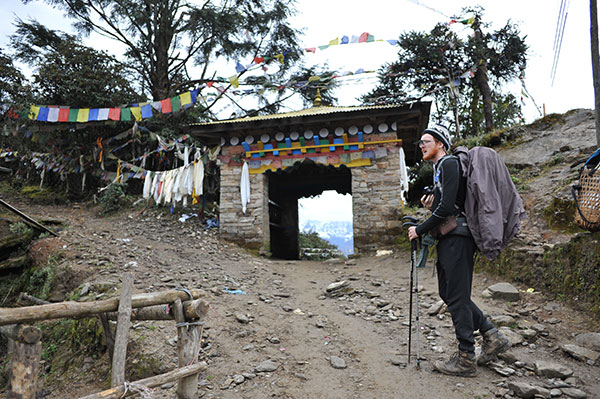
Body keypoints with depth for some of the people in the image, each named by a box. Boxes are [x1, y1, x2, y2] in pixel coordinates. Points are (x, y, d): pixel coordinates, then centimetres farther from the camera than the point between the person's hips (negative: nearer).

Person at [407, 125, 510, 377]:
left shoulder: (449, 163, -9)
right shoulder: (439, 168, 22)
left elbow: (448, 206, -19)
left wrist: (420, 229, -12)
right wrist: (431, 206, 8)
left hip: (457, 238, -10)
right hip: (448, 238, 10)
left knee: (457, 297, -4)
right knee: (447, 292, 14)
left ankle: (466, 359, 7)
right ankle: (493, 337, 22)